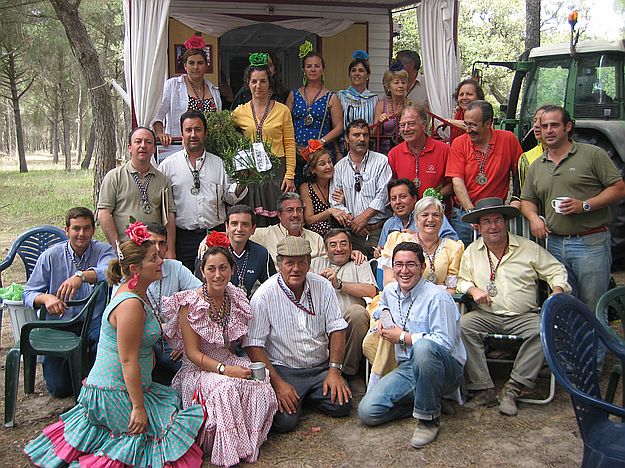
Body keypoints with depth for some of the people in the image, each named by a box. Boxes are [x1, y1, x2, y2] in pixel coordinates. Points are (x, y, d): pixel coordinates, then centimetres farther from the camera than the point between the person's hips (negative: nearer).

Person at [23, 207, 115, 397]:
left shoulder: (103, 251, -2)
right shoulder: (50, 256, 2)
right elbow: (29, 293, 1)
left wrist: (81, 275, -44)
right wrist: (46, 298, -22)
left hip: (93, 323, -1)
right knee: (58, 387, -8)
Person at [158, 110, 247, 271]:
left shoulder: (218, 163, 11)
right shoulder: (168, 165, 4)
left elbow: (229, 197, 9)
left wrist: (240, 185, -12)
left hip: (216, 234, 2)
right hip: (183, 237, -1)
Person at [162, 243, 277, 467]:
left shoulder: (236, 298, 3)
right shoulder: (190, 303, -13)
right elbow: (192, 352, -14)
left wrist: (258, 366, 0)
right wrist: (224, 369, -26)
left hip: (229, 362, 5)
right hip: (198, 368, -5)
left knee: (261, 387, -25)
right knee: (227, 388, -35)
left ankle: (248, 444, -5)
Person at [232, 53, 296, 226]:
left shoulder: (282, 110, 3)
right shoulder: (239, 112, 7)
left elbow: (290, 145, 2)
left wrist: (289, 175, -5)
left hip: (276, 171, -1)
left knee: (277, 222, -2)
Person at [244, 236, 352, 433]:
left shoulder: (323, 286, 1)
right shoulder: (264, 295, -11)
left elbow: (336, 329, 4)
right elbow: (254, 345, -12)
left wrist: (334, 370, -7)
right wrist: (277, 383, -19)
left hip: (321, 367, 4)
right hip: (283, 370, -4)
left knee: (342, 406, -15)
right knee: (285, 421, -22)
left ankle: (305, 396, 13)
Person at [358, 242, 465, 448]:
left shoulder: (437, 297, -15)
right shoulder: (390, 291, 9)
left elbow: (445, 343, -23)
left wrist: (403, 337, -14)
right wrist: (384, 317, 12)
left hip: (445, 369, -6)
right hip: (407, 368, 6)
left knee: (424, 347, -42)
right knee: (367, 412, -14)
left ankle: (428, 418, -22)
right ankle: (424, 401, 7)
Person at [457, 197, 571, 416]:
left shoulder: (528, 248, 7)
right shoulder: (472, 251, 11)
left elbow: (556, 270, 9)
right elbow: (462, 280, 15)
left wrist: (557, 291, -11)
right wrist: (472, 289, -6)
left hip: (523, 316, 0)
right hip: (486, 316, 1)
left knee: (544, 330, -31)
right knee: (461, 326, -29)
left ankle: (513, 388, -22)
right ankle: (483, 389, -23)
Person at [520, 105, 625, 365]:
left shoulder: (592, 154, -1)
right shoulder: (536, 166, 15)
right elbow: (527, 200, 21)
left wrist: (585, 205, -14)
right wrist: (534, 217, 0)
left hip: (591, 243, -5)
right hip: (555, 244, 5)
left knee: (593, 305, -1)